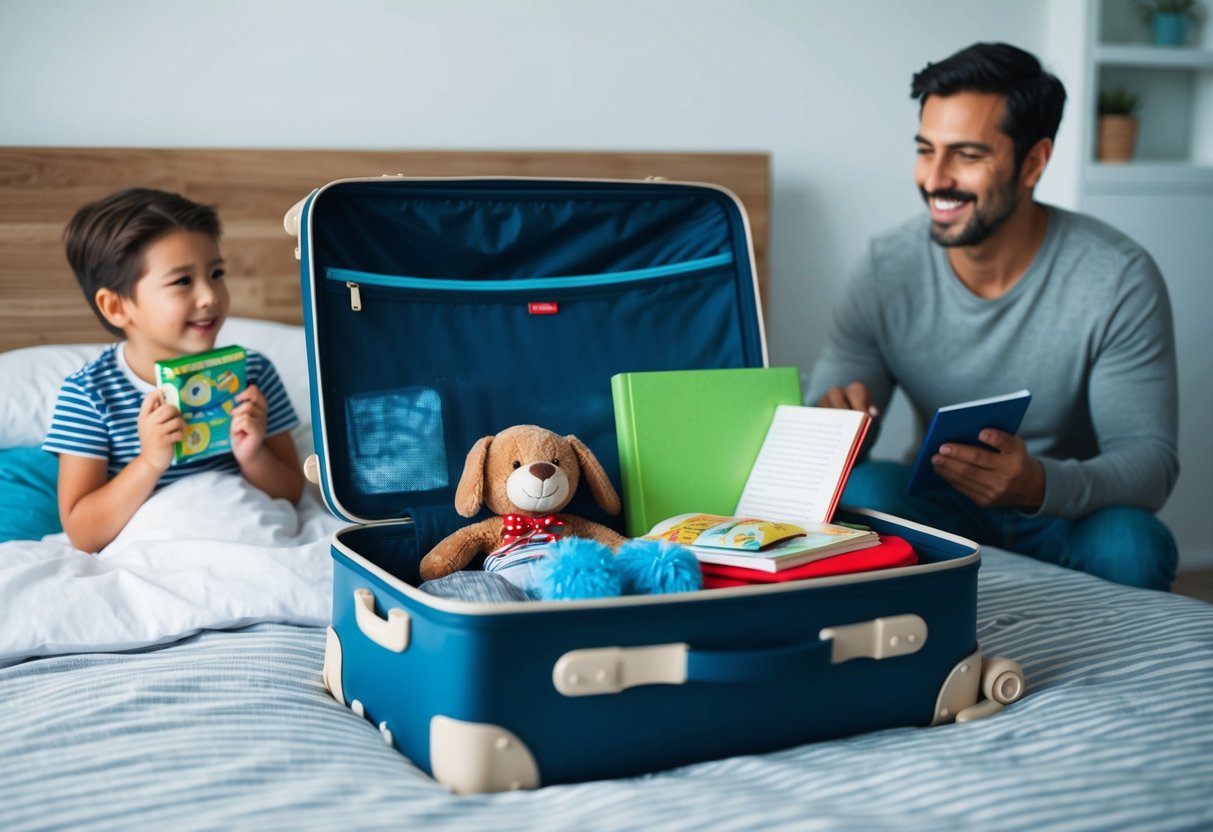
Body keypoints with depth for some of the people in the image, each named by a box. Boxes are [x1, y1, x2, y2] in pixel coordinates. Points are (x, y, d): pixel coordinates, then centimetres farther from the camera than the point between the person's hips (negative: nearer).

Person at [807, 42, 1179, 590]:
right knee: (860, 491, -30)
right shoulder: (887, 271, -9)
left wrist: (1039, 484, -38)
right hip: (937, 508, 1)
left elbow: (1151, 462, -17)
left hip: (1068, 517, -1)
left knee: (1133, 545, -33)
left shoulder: (1119, 280, -15)